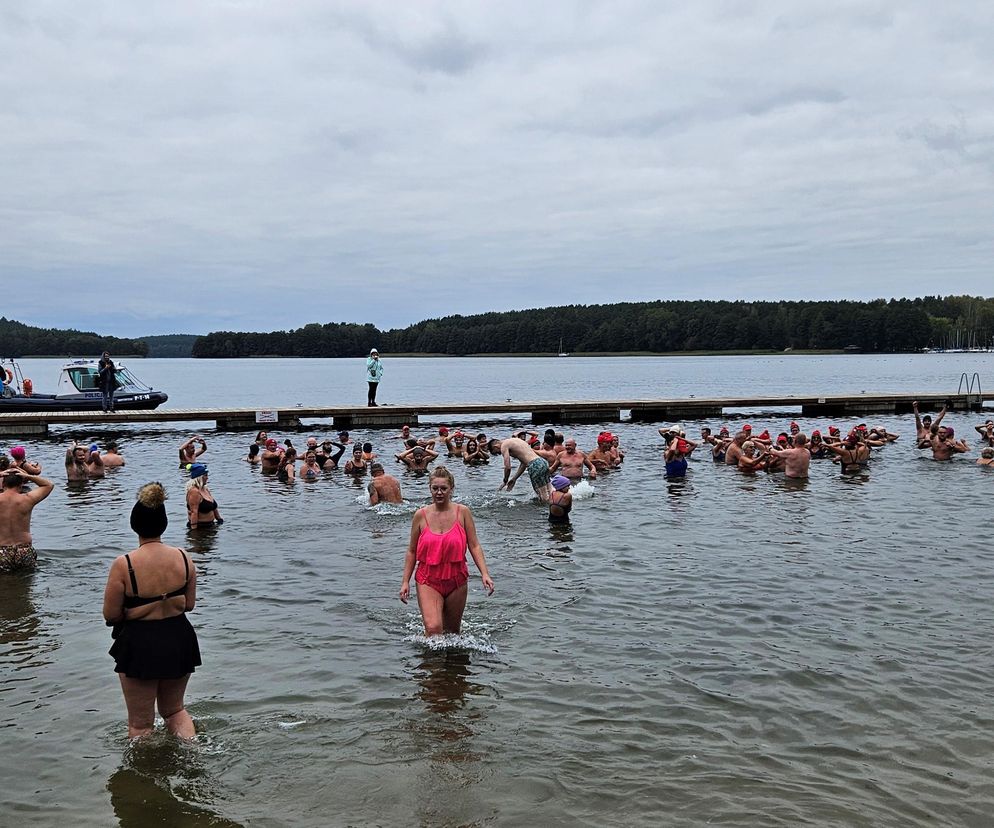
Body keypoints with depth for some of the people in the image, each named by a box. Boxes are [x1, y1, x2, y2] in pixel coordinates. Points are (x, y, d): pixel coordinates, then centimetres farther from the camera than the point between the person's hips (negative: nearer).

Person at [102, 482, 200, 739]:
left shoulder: (124, 564, -18)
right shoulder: (183, 558, -6)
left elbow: (110, 615, -12)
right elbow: (190, 604, 3)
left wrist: (134, 609, 7)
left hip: (139, 644, -4)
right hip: (179, 640, 4)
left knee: (140, 723, 14)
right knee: (175, 710, 25)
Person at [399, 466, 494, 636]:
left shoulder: (462, 512, -3)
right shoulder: (421, 515, -2)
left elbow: (474, 546, -2)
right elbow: (412, 551, 5)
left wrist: (485, 573, -13)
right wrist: (405, 581, 1)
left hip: (456, 580, 1)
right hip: (428, 580, -1)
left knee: (452, 631, 16)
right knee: (433, 628, -20)